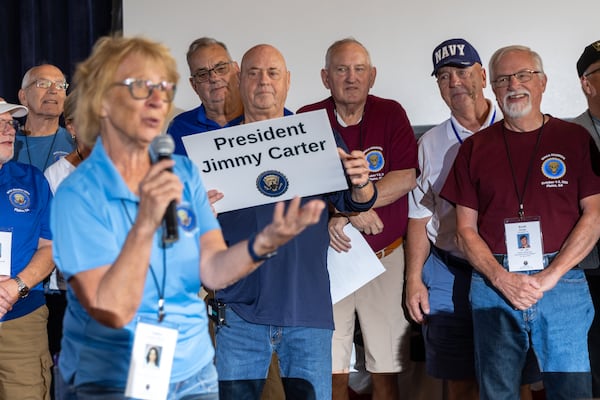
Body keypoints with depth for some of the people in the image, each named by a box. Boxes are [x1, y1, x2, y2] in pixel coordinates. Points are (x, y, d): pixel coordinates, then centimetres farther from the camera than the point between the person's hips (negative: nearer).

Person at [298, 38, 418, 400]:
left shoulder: (391, 114, 4)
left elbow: (405, 178, -6)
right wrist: (356, 209, -17)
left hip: (385, 257, 0)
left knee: (386, 369, 2)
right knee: (332, 371, -1)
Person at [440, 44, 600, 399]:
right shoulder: (475, 148, 10)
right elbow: (466, 229, 7)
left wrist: (548, 277, -9)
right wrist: (502, 279, -8)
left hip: (562, 281, -1)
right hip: (494, 283, 2)